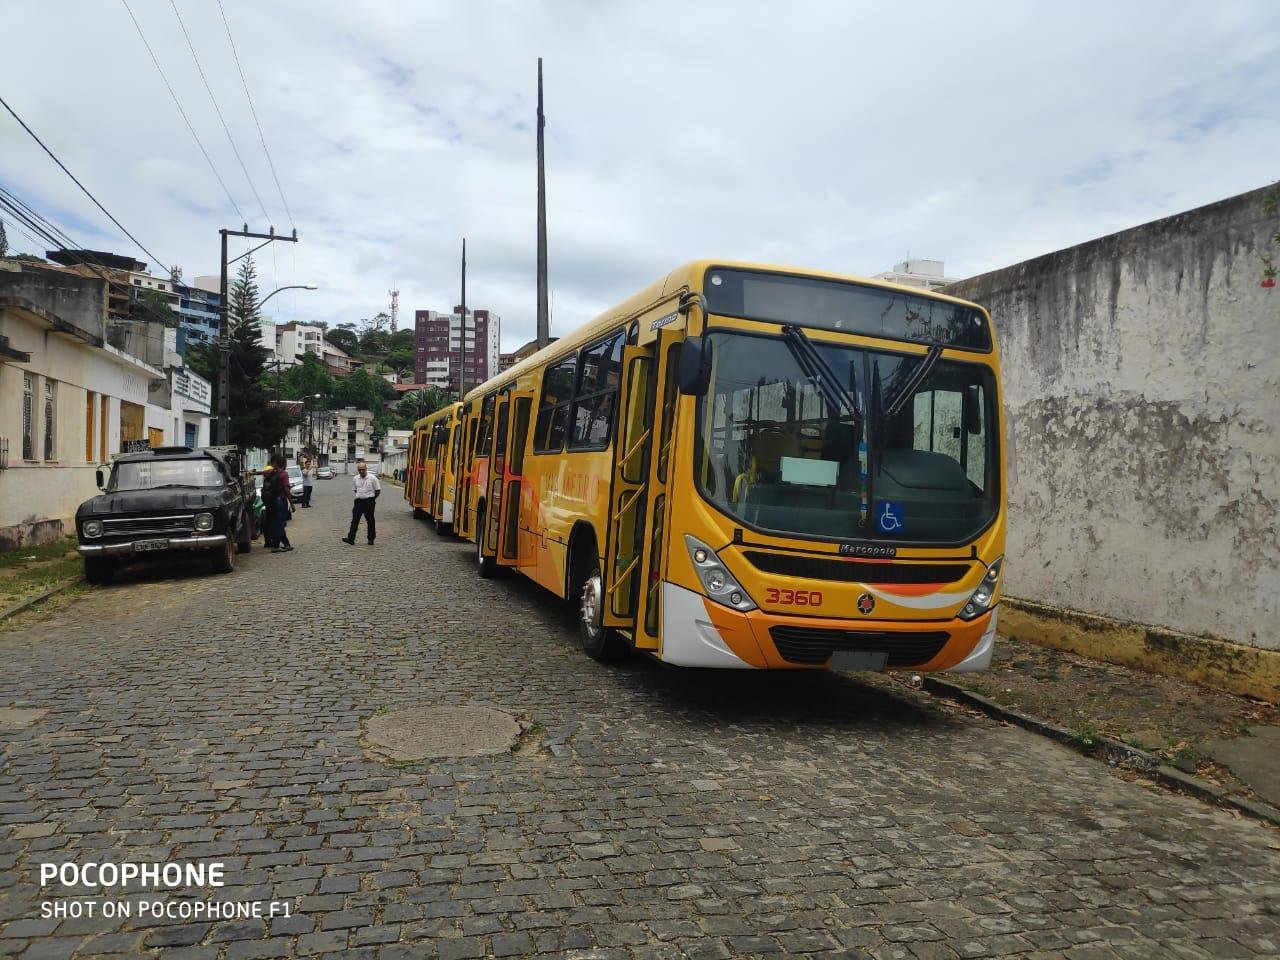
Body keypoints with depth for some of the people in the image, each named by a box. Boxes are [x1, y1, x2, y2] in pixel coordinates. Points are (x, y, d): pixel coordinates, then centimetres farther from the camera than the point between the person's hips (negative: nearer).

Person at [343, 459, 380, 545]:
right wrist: (360, 496, 10)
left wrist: (372, 499, 0)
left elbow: (378, 490, -2)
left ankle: (371, 539, 15)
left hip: (369, 502, -3)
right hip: (359, 501, 4)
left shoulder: (372, 478, -8)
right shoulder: (355, 479, 4)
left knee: (370, 521, 5)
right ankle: (351, 539, -5)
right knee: (355, 520, -2)